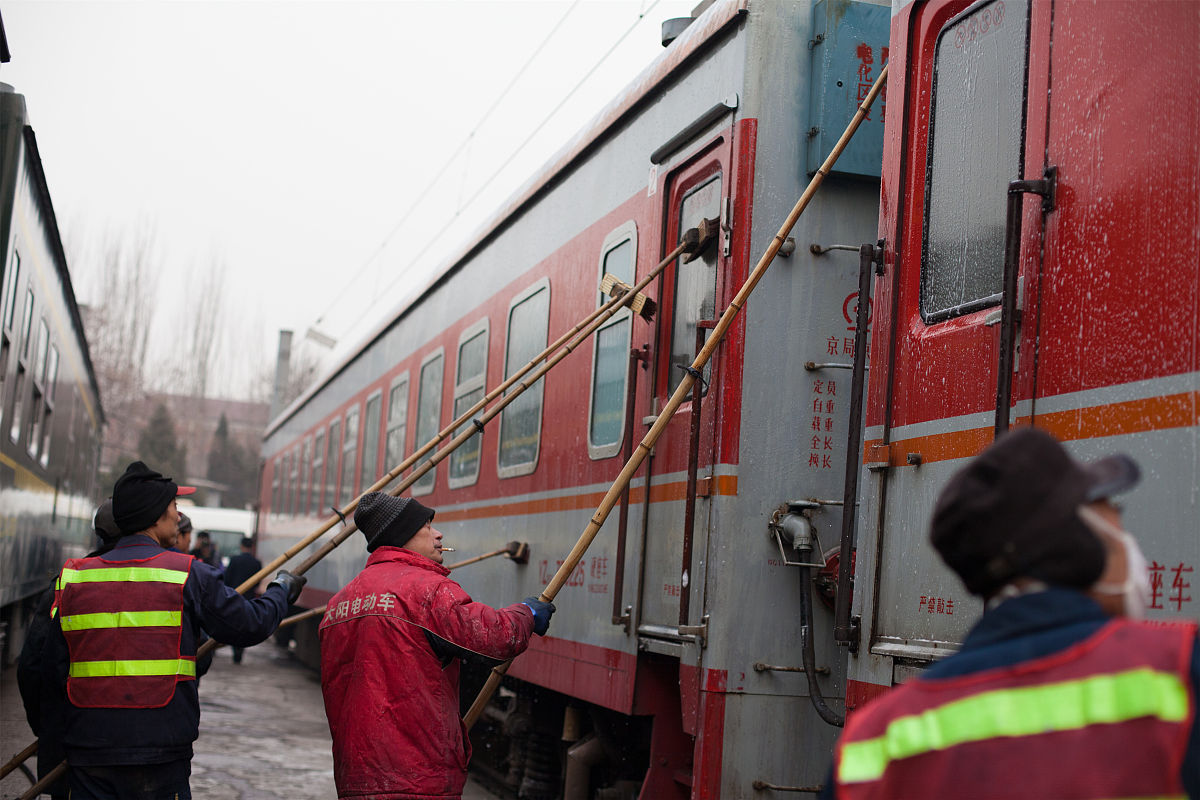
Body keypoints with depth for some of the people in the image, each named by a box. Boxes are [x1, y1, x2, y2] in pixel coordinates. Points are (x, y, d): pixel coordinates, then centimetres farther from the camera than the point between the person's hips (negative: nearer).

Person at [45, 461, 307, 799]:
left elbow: (59, 668, 5)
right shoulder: (187, 575, -5)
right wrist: (282, 588, 21)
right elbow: (251, 625, 2)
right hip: (159, 753, -3)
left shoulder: (73, 577, 5)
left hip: (86, 754, 3)